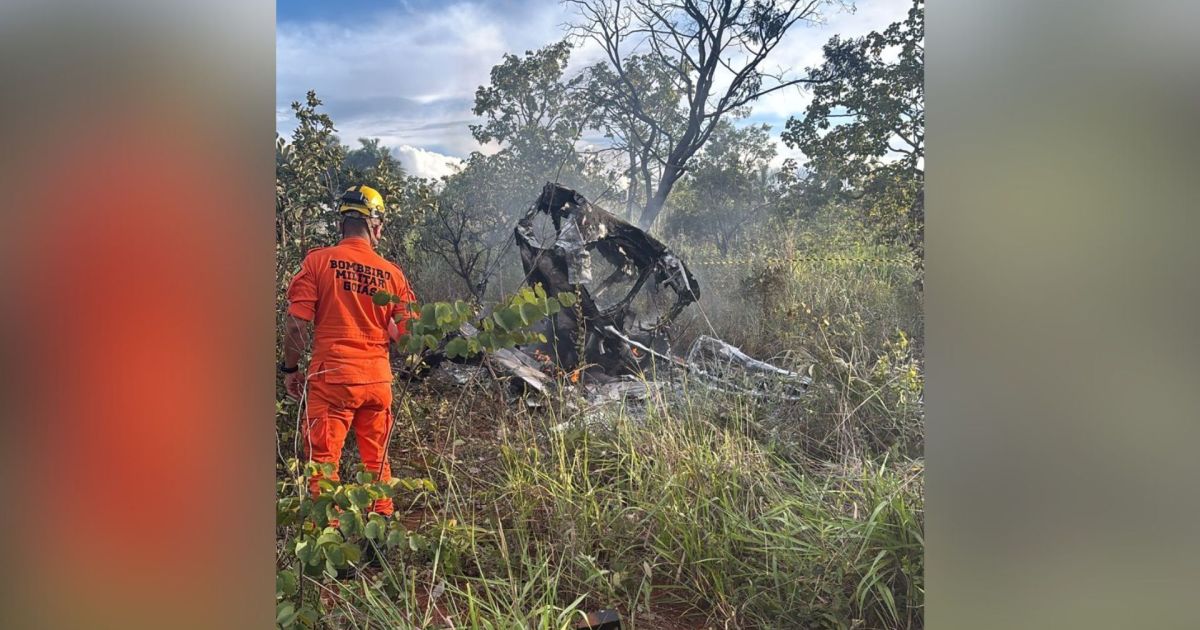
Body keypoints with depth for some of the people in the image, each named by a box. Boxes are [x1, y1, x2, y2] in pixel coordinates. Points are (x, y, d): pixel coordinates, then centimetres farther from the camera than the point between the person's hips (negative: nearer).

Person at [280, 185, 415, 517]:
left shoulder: (318, 260, -6)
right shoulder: (392, 273, 3)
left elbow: (296, 324, -8)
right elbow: (407, 334, 3)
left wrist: (291, 369, 5)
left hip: (331, 377, -3)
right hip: (378, 378, 4)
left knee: (323, 461, 4)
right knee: (377, 461, 17)